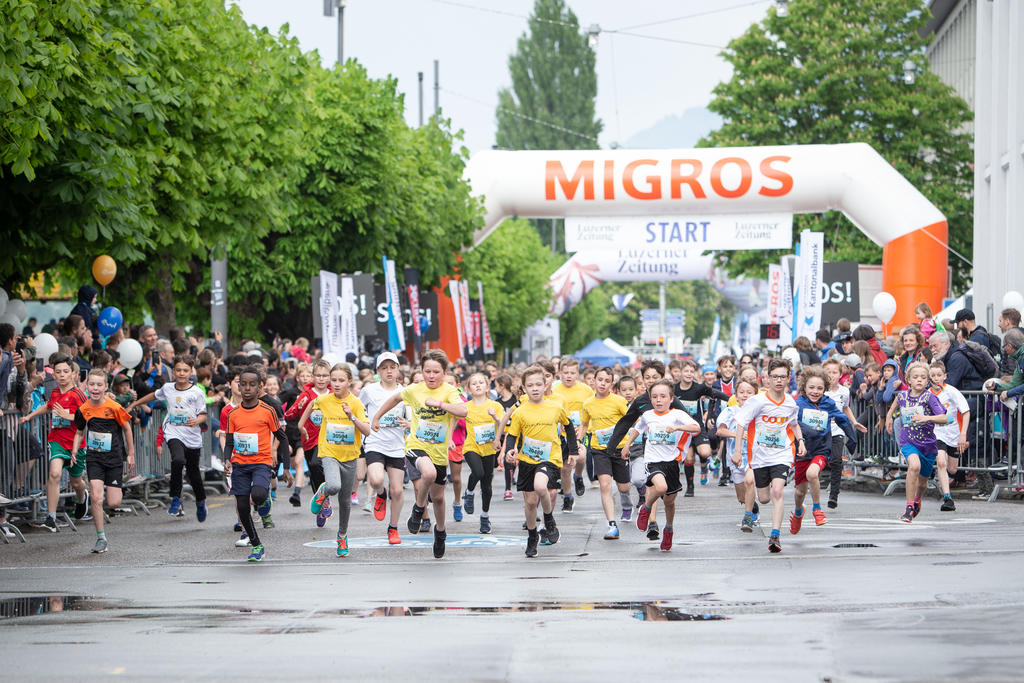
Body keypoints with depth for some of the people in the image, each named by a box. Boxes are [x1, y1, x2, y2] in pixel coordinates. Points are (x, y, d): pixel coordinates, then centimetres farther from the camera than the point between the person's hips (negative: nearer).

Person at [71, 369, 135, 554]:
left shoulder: (114, 408, -13)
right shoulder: (83, 410, -3)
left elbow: (127, 428, 1)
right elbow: (79, 432, 13)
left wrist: (130, 454, 6)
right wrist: (74, 450, -5)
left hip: (114, 457, -2)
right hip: (94, 458, 2)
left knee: (113, 503, -3)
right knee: (96, 498, -14)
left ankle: (111, 489, 35)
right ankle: (101, 537, -2)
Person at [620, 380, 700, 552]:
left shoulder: (677, 415, -5)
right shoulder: (647, 415, 6)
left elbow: (696, 428, -21)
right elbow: (637, 428, 29)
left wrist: (676, 428, -35)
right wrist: (627, 445, 31)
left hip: (671, 461, 0)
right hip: (653, 460, 0)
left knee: (670, 501, 11)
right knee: (660, 487, -31)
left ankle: (668, 530, 39)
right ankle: (645, 508, -1)